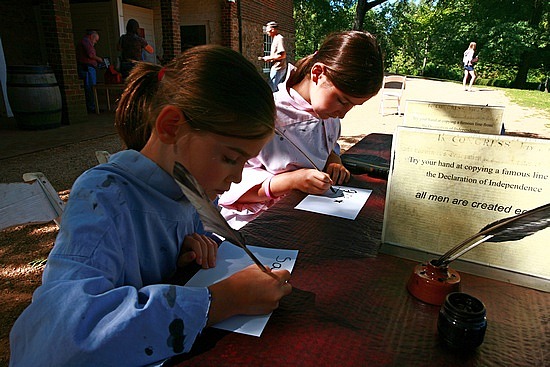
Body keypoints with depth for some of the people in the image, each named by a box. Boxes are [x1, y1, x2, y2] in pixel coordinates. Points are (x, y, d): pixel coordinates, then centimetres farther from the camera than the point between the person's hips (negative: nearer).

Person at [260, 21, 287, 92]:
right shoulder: (275, 39, 18)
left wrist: (269, 58, -13)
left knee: (271, 89, -10)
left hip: (277, 69, -10)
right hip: (276, 68, 10)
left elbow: (283, 55, -21)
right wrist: (267, 58, 9)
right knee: (278, 89, 13)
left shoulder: (279, 38, -13)